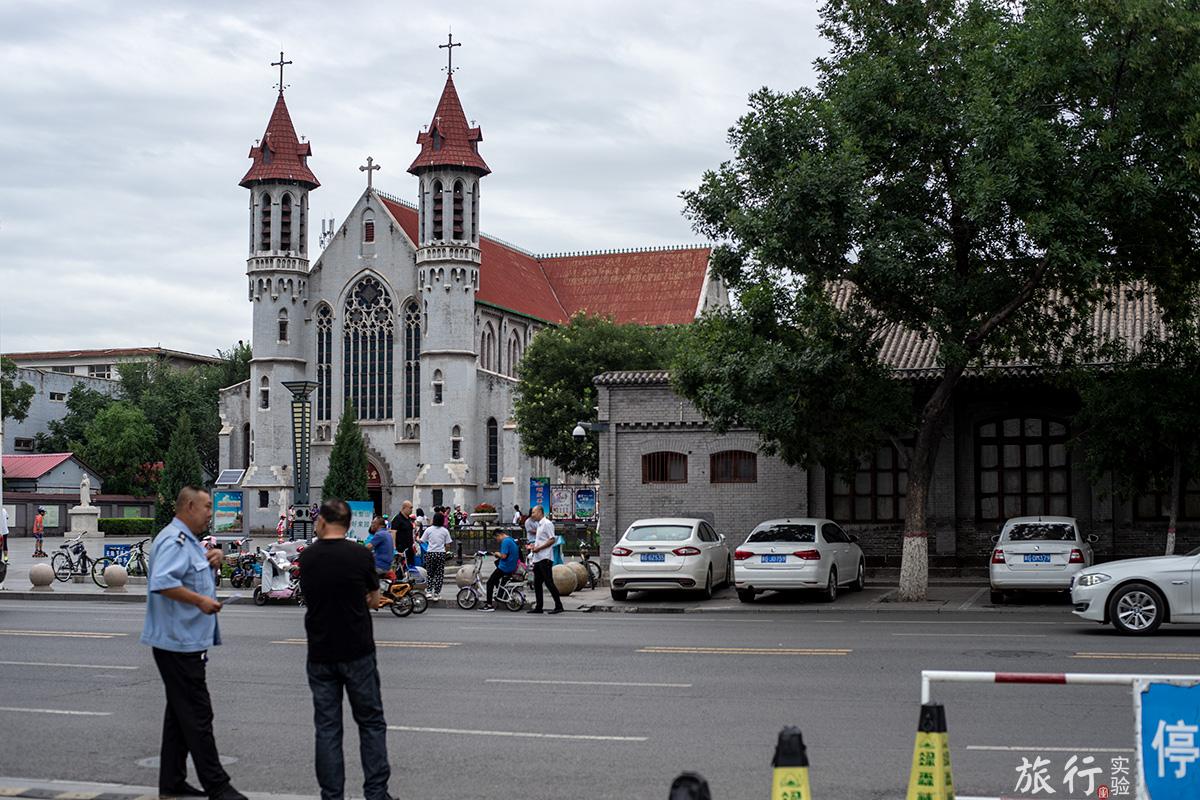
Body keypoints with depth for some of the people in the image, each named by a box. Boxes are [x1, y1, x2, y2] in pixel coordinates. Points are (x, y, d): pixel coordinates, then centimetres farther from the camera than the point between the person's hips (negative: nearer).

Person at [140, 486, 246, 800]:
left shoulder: (188, 540, 18)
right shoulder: (174, 540, -16)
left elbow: (194, 572, 34)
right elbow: (162, 582, -31)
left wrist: (213, 558, 12)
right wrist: (200, 600, -26)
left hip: (184, 642, 11)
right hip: (178, 643, -11)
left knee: (180, 714, 15)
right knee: (198, 716, -7)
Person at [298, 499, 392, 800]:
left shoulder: (306, 558, 1)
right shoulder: (361, 555, -8)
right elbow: (374, 600, 5)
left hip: (320, 654, 2)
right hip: (358, 653, -2)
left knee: (327, 727, 7)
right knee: (371, 723, 8)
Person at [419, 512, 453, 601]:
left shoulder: (429, 529, -1)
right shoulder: (445, 531, 0)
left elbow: (422, 541, 1)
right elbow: (448, 544, -1)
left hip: (430, 553, 0)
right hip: (441, 553, 0)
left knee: (429, 573, 14)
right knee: (439, 574, 5)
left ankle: (429, 591, 3)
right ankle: (436, 594, 3)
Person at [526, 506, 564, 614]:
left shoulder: (547, 524, -10)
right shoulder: (539, 525, 20)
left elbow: (552, 540, -17)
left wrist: (539, 548, -19)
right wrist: (534, 546, 10)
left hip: (545, 558, -10)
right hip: (537, 559, 10)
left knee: (549, 582, -9)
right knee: (537, 584, 10)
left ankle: (558, 606, -5)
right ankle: (538, 607, 15)